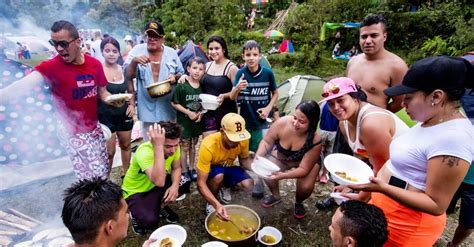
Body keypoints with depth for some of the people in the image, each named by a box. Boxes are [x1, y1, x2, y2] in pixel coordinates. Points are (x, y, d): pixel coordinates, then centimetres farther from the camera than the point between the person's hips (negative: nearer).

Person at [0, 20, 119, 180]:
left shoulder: (95, 64, -3)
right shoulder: (51, 67, -16)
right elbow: (24, 85, -32)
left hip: (94, 128, 5)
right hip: (73, 132, -5)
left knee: (105, 171, 18)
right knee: (95, 179, -4)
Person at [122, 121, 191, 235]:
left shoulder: (173, 147, -18)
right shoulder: (144, 152, -37)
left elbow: (176, 168, -2)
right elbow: (159, 182, -51)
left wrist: (175, 185, -23)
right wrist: (158, 146, -55)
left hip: (156, 185, 6)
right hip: (135, 191, -6)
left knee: (185, 183, -15)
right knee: (150, 221, -29)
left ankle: (161, 206, 11)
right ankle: (136, 214, 8)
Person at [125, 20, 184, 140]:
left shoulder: (172, 53, 0)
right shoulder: (137, 50, -4)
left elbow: (181, 73, 11)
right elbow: (127, 76, -8)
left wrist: (175, 77, -12)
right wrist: (134, 61, -27)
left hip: (168, 107, 1)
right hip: (147, 107, -1)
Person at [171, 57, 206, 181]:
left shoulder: (202, 86, 0)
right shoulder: (181, 85, -15)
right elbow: (174, 103, -12)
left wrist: (201, 113, -7)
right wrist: (188, 113, -17)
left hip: (197, 121, 5)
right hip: (184, 122, -4)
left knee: (193, 146, 18)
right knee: (184, 147, 5)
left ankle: (192, 169, 33)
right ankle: (184, 171, 20)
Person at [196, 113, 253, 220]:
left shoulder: (243, 139, -26)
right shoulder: (209, 146, -38)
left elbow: (244, 160, -6)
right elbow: (201, 183, -36)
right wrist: (217, 205, -50)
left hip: (228, 168, 4)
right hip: (210, 170, -3)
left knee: (249, 185, -22)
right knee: (218, 176, -37)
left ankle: (225, 188, 10)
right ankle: (210, 204, -6)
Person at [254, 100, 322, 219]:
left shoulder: (315, 141, -37)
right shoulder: (282, 123, -35)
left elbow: (303, 169, -32)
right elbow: (267, 142, -18)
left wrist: (283, 175, -47)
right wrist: (258, 156, -36)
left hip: (306, 162, -2)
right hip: (281, 156, 2)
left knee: (306, 187, -23)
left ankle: (298, 203, 16)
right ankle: (276, 196, 17)